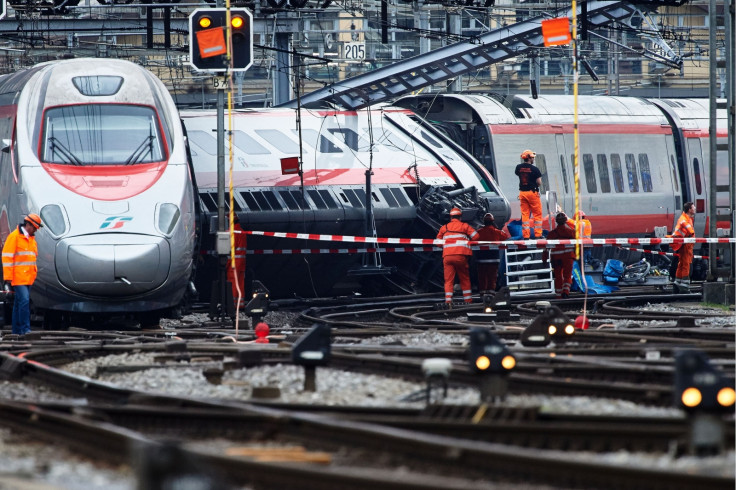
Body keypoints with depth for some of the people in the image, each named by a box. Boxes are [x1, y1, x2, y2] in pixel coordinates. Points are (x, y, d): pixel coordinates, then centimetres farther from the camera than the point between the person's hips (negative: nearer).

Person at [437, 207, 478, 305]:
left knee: (448, 280, 2)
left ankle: (448, 300, -9)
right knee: (465, 279, 11)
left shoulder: (444, 228, 15)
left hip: (447, 256, 1)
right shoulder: (464, 226, 8)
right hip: (460, 256, -1)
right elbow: (476, 236, 3)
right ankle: (468, 299, 12)